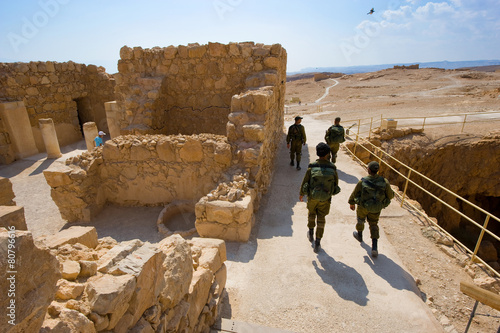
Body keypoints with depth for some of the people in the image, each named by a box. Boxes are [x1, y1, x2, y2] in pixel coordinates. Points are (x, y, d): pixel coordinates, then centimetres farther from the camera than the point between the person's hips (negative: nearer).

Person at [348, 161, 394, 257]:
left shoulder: (362, 182, -26)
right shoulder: (384, 182, -23)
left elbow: (354, 194, -11)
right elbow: (390, 195, -9)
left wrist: (351, 203, 8)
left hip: (363, 206, -2)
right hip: (376, 208, 2)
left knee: (360, 219, 28)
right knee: (373, 225, 19)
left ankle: (359, 235, 51)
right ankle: (374, 247, 11)